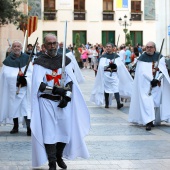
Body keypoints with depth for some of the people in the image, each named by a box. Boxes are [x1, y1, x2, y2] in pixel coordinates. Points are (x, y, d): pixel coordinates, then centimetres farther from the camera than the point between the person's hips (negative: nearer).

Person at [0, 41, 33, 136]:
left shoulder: (27, 58, 1)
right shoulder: (8, 60, 0)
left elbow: (31, 72, -3)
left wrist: (22, 74, -13)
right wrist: (18, 74, -8)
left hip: (25, 87, -1)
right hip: (12, 88, 1)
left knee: (26, 107, -8)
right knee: (14, 107, 8)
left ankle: (29, 128, -9)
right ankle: (15, 127, 22)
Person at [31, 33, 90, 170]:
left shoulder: (66, 60, 6)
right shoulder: (40, 62, -3)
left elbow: (70, 81, 3)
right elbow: (39, 85, -11)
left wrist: (66, 97, -11)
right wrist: (56, 90, -21)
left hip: (63, 101, 3)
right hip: (47, 102, -3)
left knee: (65, 129, 6)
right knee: (49, 132, -4)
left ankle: (59, 157, 27)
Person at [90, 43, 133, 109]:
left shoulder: (116, 56, 7)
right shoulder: (103, 56, 5)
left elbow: (120, 65, -2)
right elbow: (101, 65, -7)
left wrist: (114, 65, -20)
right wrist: (108, 66, -22)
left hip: (114, 74, -1)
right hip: (106, 74, 1)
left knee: (116, 88, -12)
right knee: (106, 89, 5)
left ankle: (118, 103, -20)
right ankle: (107, 104, 15)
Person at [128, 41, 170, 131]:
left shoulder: (160, 57, 4)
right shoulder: (142, 58, -2)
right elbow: (143, 71, -10)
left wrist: (157, 79, -16)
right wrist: (152, 80, -19)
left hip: (158, 84, 3)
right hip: (146, 85, -3)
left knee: (157, 102, 6)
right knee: (147, 102, -11)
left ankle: (156, 120, 17)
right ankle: (149, 122, -17)